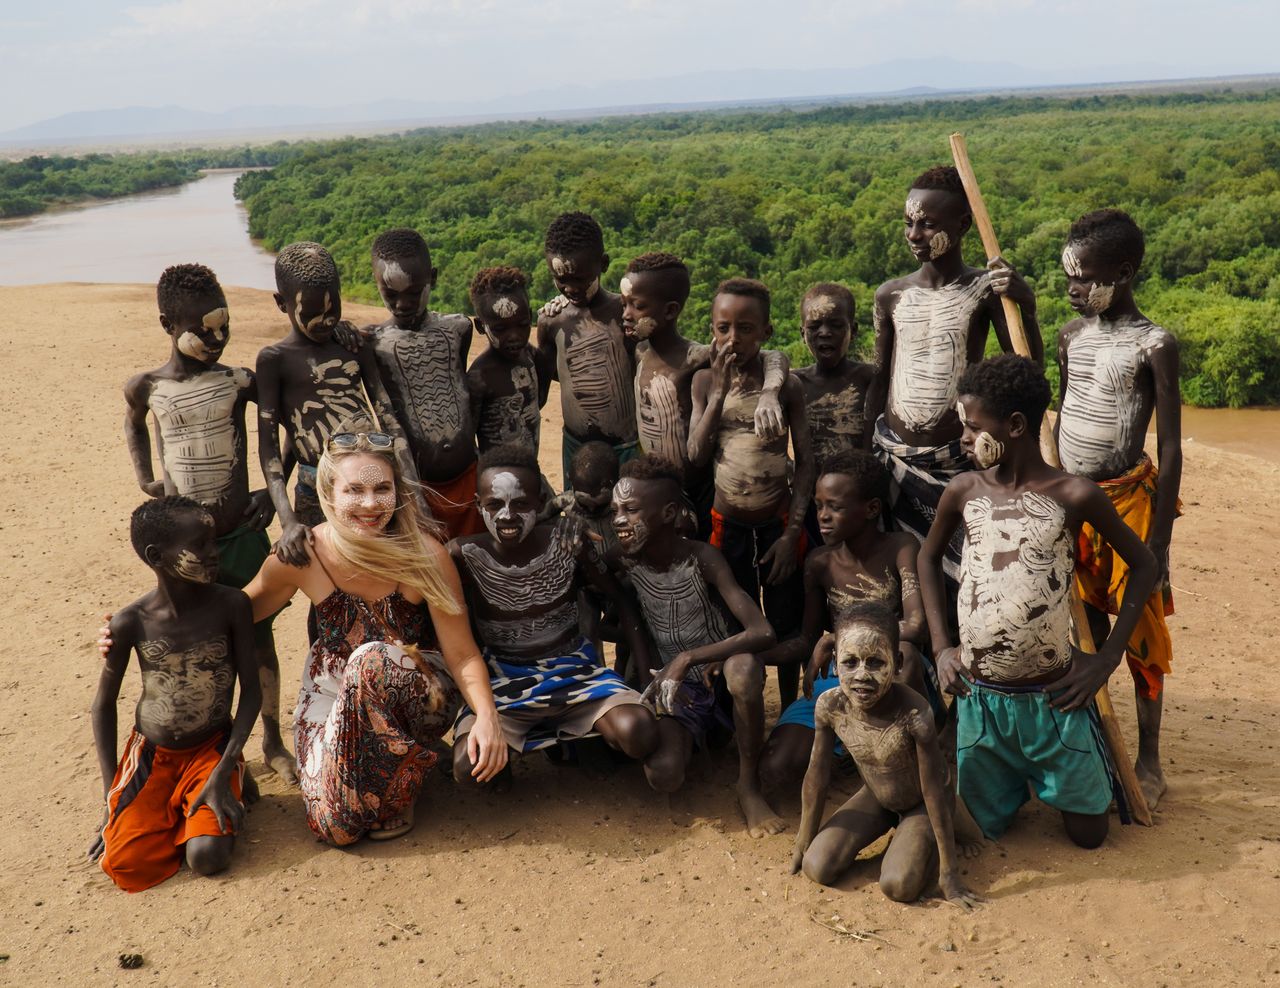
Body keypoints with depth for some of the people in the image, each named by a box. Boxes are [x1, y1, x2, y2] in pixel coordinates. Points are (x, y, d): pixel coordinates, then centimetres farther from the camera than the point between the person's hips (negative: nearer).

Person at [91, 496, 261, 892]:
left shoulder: (231, 605, -19)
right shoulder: (130, 622, -17)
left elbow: (251, 690, -11)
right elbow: (104, 703, -2)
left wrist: (223, 772, -19)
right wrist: (111, 797, -3)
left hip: (212, 748, -1)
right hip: (151, 753, 1)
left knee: (207, 857, -22)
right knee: (123, 864, -18)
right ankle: (176, 810, 12)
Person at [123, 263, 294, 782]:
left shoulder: (240, 381, -8)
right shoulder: (146, 387, -3)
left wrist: (273, 492, -1)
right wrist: (144, 480, 8)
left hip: (242, 533, 0)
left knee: (258, 636, 8)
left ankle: (272, 740, 24)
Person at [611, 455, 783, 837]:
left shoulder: (702, 558, -19)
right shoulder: (625, 561, -9)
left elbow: (763, 632, -28)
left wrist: (687, 658, -33)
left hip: (717, 675, -2)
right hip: (675, 689, 2)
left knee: (743, 667, -39)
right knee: (666, 775, -26)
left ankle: (749, 787, -16)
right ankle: (691, 737, 12)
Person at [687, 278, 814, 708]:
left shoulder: (785, 385, -5)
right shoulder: (705, 381, -1)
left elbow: (806, 463, -4)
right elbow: (697, 456, -10)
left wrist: (793, 532, -10)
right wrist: (721, 390, -17)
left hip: (779, 524, -1)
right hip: (728, 525, 1)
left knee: (786, 627, 11)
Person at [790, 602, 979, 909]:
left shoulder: (914, 713, -37)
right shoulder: (830, 706, -25)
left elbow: (934, 792, -28)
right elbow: (817, 776, -11)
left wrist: (949, 873, -22)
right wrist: (803, 845, -2)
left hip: (919, 804, -4)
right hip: (874, 797, 4)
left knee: (898, 885, -25)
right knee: (817, 868, -8)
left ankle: (926, 844, 10)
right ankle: (890, 829, 17)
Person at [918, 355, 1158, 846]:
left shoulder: (1074, 495, -13)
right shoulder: (963, 491, -5)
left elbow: (1143, 565, 0)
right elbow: (929, 556, 14)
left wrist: (1106, 659, -5)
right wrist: (941, 646, 6)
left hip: (1054, 699, -2)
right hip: (978, 699, 2)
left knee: (1089, 834, 10)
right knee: (990, 826, 15)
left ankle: (1098, 775, 40)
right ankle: (1018, 778, 45)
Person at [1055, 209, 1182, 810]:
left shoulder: (1153, 345, -12)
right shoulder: (1071, 336, 6)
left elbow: (1171, 448, -12)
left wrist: (1159, 539, -14)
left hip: (1129, 499, -5)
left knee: (1139, 633, 4)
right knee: (1087, 628, 14)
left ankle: (1148, 761, 18)